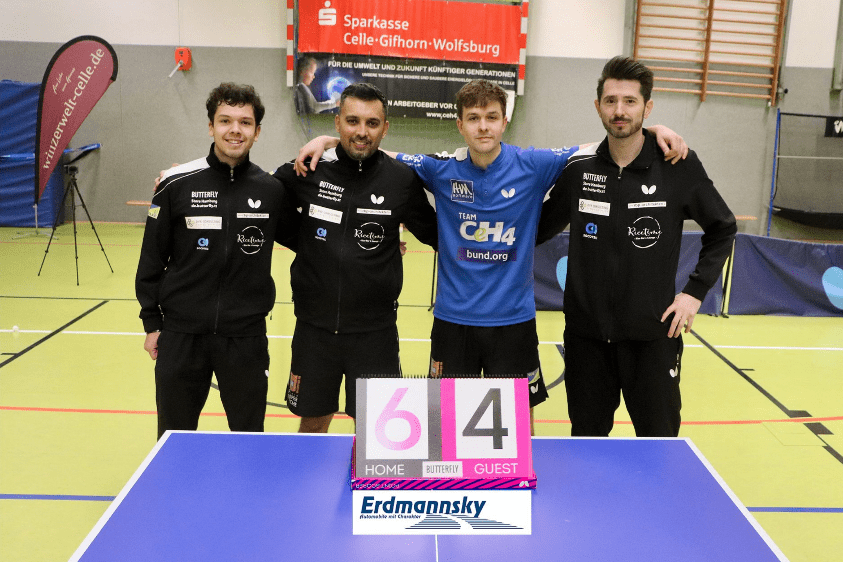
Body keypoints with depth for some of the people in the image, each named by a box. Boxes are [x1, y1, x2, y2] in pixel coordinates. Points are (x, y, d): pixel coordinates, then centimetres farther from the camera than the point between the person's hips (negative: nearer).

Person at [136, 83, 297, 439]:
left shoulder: (272, 190, 0)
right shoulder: (176, 184, -4)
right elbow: (152, 257, 3)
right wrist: (151, 322, 3)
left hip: (246, 337, 1)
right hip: (181, 334, 0)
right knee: (174, 439, 12)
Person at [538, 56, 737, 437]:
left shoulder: (679, 166, -6)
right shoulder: (579, 168, 0)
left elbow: (722, 229, 6)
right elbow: (543, 226, 15)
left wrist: (695, 292, -1)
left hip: (653, 333, -2)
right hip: (586, 333, 2)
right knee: (587, 440, 14)